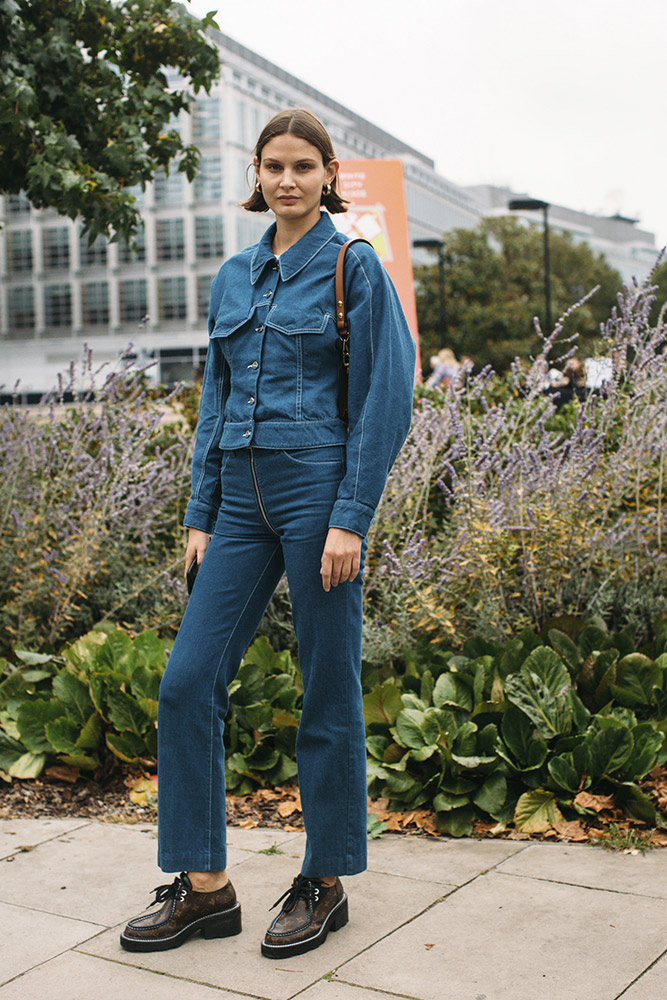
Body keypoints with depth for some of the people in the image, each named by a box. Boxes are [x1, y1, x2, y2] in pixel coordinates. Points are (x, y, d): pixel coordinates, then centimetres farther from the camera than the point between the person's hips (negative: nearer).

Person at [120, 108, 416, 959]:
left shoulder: (353, 267, -2)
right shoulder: (233, 277, 15)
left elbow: (384, 399, -7)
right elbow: (215, 400, 17)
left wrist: (351, 517, -14)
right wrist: (201, 512, 10)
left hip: (319, 488, -6)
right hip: (241, 494, 6)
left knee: (328, 692, 3)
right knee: (188, 681, 1)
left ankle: (325, 884, 19)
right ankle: (204, 886, 14)